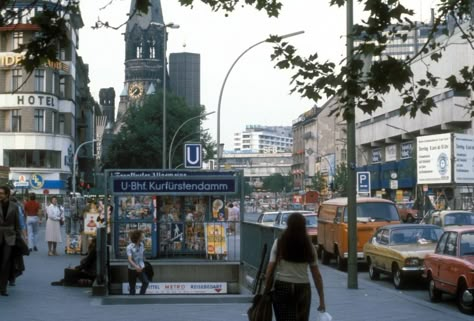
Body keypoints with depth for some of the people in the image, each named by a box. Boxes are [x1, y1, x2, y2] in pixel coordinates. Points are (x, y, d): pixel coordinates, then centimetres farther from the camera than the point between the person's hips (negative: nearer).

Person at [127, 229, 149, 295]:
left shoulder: (142, 245, 0)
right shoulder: (130, 247, -17)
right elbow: (129, 259, -26)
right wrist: (136, 266, -40)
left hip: (141, 268, 4)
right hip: (132, 269, -4)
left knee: (146, 282, -17)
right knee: (132, 286, 6)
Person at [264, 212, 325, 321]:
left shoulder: (279, 243, -1)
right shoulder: (309, 247, 2)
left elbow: (270, 270, -5)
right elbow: (316, 275, 2)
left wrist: (266, 291, 3)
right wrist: (322, 299, 6)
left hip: (281, 287, -1)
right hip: (303, 289, 1)